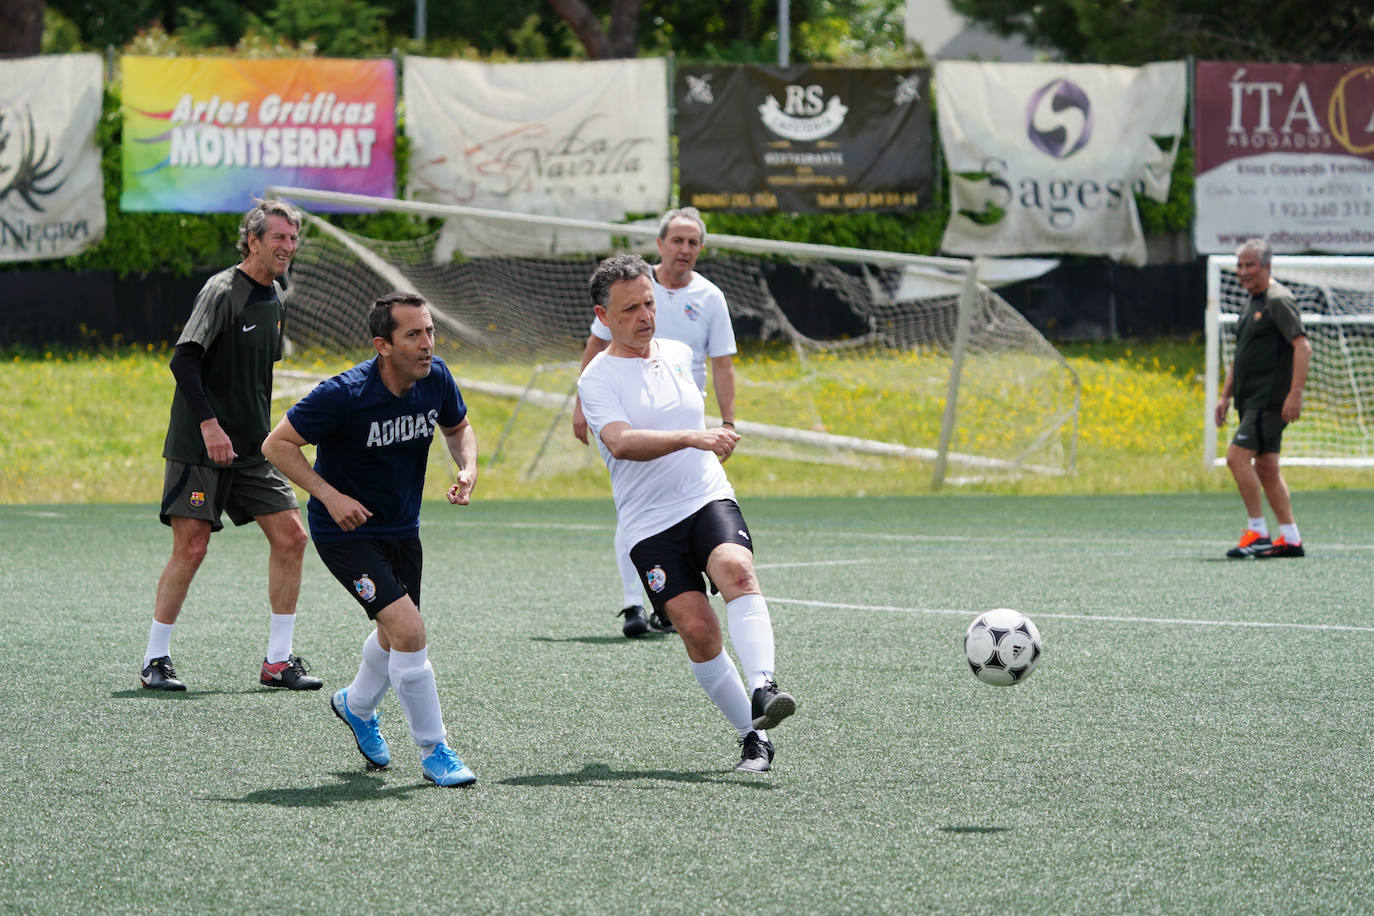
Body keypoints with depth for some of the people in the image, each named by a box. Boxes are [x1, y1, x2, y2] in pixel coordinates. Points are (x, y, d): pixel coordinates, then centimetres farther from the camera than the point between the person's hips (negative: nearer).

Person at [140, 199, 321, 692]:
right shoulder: (223, 291, -13)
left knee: (290, 537, 0)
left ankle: (278, 660, 6)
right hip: (199, 448, -8)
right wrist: (208, 423, -29)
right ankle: (155, 659, 4)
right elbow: (184, 359, -22)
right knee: (191, 548, -9)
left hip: (252, 448, 8)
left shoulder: (274, 300, 12)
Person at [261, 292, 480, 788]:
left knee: (396, 633, 24)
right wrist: (330, 495, -27)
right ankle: (434, 752, -7)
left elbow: (458, 427, 11)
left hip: (402, 529, 7)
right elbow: (277, 443, -19)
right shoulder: (345, 394, -28)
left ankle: (357, 706, 55)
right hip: (346, 530, -7)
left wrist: (467, 467, -10)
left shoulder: (436, 379, -10)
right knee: (409, 630, -20)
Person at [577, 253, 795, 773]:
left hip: (710, 499, 3)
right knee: (697, 628, -15)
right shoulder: (598, 378, -4)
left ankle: (763, 691, -43)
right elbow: (621, 443, -23)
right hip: (649, 524, -3)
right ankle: (752, 736, -3)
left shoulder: (678, 354, 14)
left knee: (737, 571, -29)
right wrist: (693, 438, -34)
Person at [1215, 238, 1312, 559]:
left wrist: (1295, 394, -25)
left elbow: (1303, 347, -19)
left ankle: (1257, 531, -11)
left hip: (1271, 399, -10)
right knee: (1266, 466, 9)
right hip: (1252, 400, 10)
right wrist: (1225, 395, 21)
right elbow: (1240, 356, 26)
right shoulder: (1253, 304, 18)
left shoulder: (1278, 301, -11)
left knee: (1237, 457, -15)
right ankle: (1289, 538, 12)